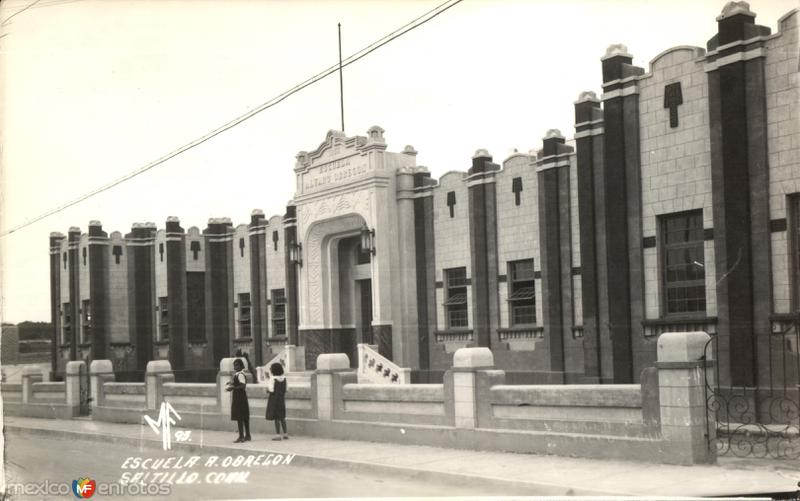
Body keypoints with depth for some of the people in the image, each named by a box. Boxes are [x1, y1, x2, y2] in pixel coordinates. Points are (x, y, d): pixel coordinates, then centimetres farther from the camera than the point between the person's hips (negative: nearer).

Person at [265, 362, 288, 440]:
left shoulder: (273, 378, -16)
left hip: (274, 399, -6)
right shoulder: (283, 378, 3)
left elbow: (271, 390, -18)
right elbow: (285, 390, 8)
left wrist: (268, 380, -10)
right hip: (281, 399, 6)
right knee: (282, 417, 14)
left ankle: (278, 435, -2)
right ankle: (285, 434, 15)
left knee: (276, 417, -2)